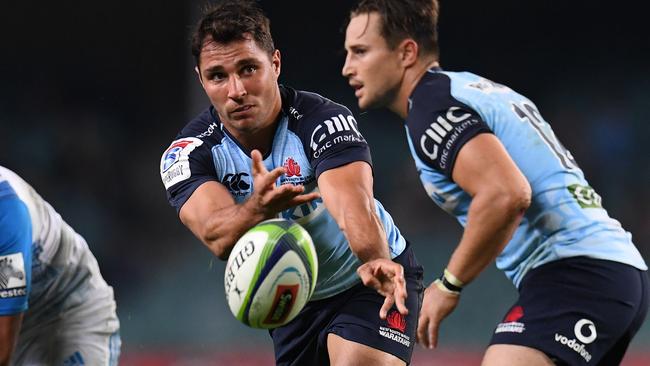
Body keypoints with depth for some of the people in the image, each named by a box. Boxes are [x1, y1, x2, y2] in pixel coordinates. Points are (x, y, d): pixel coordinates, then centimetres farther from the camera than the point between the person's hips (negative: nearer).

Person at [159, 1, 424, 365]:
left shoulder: (323, 121, -25)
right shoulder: (188, 154, -16)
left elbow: (352, 204, -43)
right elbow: (217, 237, -35)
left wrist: (377, 263, -65)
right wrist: (258, 208, -58)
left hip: (372, 283, -4)